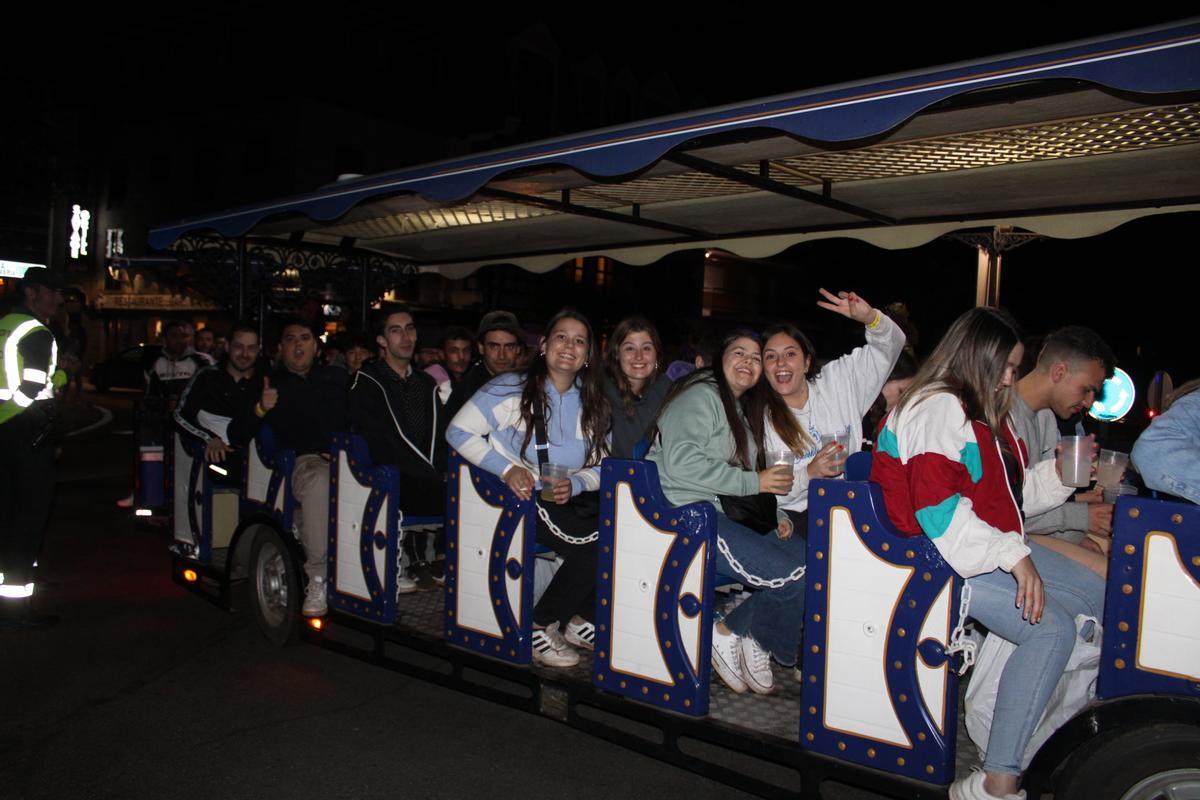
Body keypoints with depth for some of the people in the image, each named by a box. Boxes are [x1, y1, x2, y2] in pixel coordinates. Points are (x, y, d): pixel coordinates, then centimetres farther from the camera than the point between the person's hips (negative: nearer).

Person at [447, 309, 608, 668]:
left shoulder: (591, 403, 12)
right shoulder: (512, 388, -3)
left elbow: (600, 467, 10)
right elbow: (458, 431, -7)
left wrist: (574, 485, -13)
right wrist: (507, 468, -19)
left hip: (570, 498, 6)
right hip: (520, 497, -5)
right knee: (596, 545, -27)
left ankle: (581, 620, -2)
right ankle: (539, 627, -7)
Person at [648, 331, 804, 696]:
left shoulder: (744, 411, 24)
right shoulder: (701, 395, -6)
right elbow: (681, 461, -22)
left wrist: (775, 513, 8)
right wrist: (754, 482, -17)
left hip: (731, 515, 9)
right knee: (792, 576, -21)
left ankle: (753, 638, 2)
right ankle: (728, 633, 1)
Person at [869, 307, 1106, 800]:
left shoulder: (984, 412, 18)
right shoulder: (937, 408, -14)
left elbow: (1007, 497, 25)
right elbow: (938, 508, -25)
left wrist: (1056, 473, 8)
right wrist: (1014, 555, -25)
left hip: (993, 547, 11)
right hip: (940, 558, -11)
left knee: (1099, 598, 3)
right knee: (1051, 628, -25)